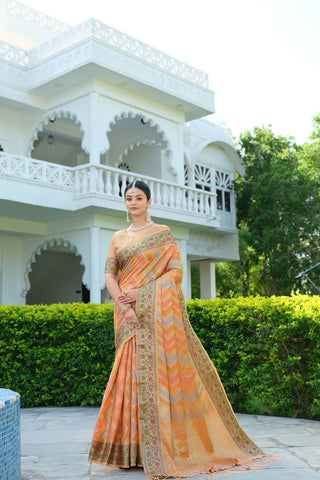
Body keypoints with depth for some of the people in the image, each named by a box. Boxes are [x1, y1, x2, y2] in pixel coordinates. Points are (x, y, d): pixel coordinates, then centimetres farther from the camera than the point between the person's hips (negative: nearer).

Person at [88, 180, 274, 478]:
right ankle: (134, 447, 8)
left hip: (157, 311, -3)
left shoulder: (162, 233, 5)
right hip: (128, 314, 4)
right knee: (132, 373, 1)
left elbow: (176, 270, -4)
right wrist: (123, 304, -9)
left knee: (160, 370, -7)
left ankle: (168, 447, 2)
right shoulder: (118, 238, 15)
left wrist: (141, 292, -13)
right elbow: (109, 275, 8)